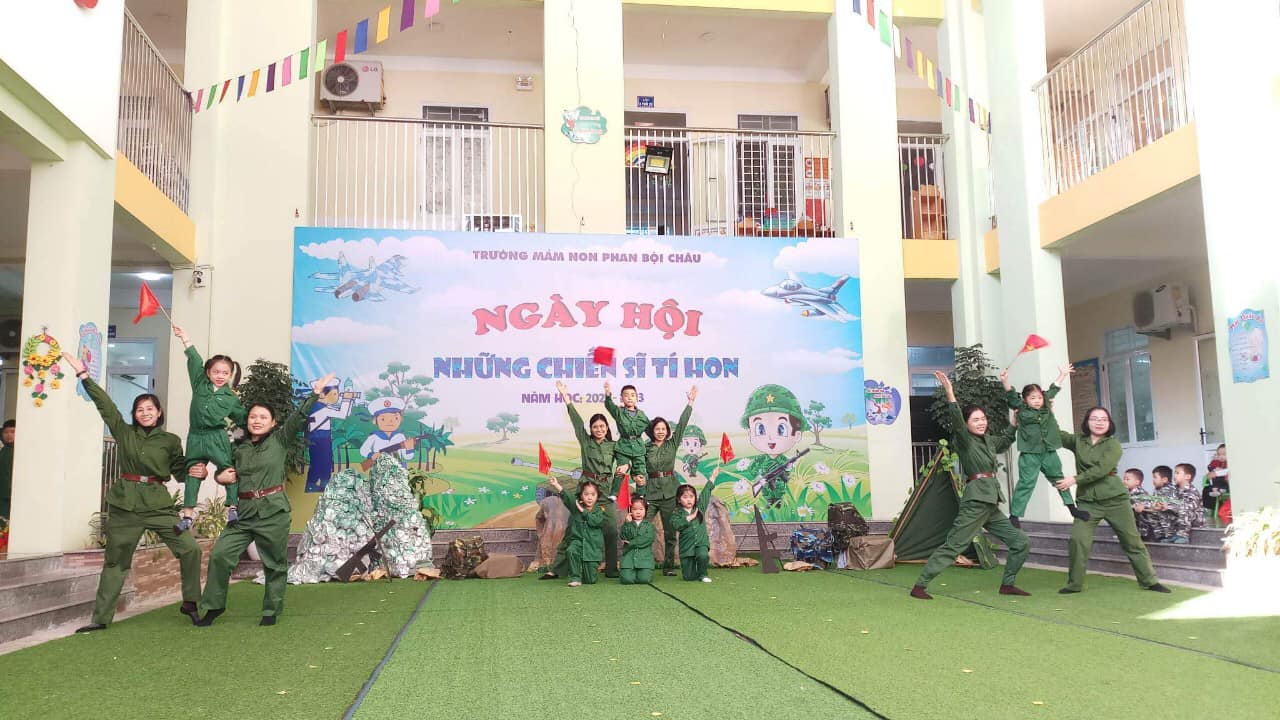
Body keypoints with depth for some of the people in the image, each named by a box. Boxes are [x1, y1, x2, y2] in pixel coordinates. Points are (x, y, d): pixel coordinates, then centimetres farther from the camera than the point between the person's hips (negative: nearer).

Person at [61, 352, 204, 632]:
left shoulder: (170, 440, 4)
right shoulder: (124, 432, 6)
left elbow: (179, 470, 13)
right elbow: (104, 404, 5)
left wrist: (196, 472, -9)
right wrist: (83, 374, 5)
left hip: (158, 503, -1)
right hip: (124, 503, 1)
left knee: (190, 549, -12)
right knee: (115, 560, 8)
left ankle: (190, 603, 4)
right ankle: (100, 618, 18)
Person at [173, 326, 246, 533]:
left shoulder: (231, 398, 7)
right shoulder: (200, 384, 9)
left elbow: (243, 418, 14)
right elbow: (194, 360, 9)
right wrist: (184, 337, 13)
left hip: (218, 438, -1)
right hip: (196, 437, 2)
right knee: (193, 474, 4)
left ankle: (232, 508, -2)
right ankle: (187, 515, 6)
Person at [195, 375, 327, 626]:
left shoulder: (280, 440, 1)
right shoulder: (238, 448, 12)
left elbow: (299, 417, -8)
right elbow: (222, 470, 26)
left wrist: (315, 392, -16)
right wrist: (220, 476, 3)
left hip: (274, 511, -3)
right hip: (245, 511, 3)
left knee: (275, 563, 4)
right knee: (220, 554, -4)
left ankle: (271, 611, 20)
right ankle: (214, 606, 13)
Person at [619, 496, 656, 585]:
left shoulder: (648, 524, 8)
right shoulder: (627, 524, 11)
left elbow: (649, 538, -8)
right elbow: (624, 537, -5)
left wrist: (631, 542, -9)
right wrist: (628, 523, -12)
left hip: (645, 556, 0)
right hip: (629, 556, 0)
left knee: (644, 579, -18)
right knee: (627, 579, -17)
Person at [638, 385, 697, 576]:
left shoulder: (672, 444, 8)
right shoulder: (645, 449, 6)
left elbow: (682, 424, 2)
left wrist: (690, 402, -3)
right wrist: (639, 487, -3)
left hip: (670, 491, 1)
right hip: (650, 491, -1)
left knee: (670, 531, 4)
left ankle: (669, 566, 11)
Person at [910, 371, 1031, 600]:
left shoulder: (988, 441, 16)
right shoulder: (963, 440, -6)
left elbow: (1005, 440, 39)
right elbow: (957, 421, -27)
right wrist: (950, 393, -37)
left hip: (991, 504, 8)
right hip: (975, 501, -8)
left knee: (1021, 542, 10)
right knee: (952, 546, -10)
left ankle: (1008, 583, 24)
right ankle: (919, 586, -6)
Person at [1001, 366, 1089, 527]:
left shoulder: (1046, 407, 10)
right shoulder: (1021, 409, -3)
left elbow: (1052, 390, 22)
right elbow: (1011, 395, -13)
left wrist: (1062, 374, 32)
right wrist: (1005, 381, -27)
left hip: (1049, 452, 5)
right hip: (1029, 454, -5)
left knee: (1060, 480, 17)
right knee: (1026, 484, -6)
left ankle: (1072, 507, 30)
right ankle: (1014, 515, -5)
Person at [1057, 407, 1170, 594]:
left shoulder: (1113, 445, -1)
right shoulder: (1078, 441, 10)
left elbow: (1101, 469, -14)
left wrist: (1075, 480, -19)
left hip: (1115, 500, -1)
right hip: (1087, 502, 1)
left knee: (1133, 542, 6)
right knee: (1078, 540, -13)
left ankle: (1149, 581, 19)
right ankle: (1074, 584, -2)